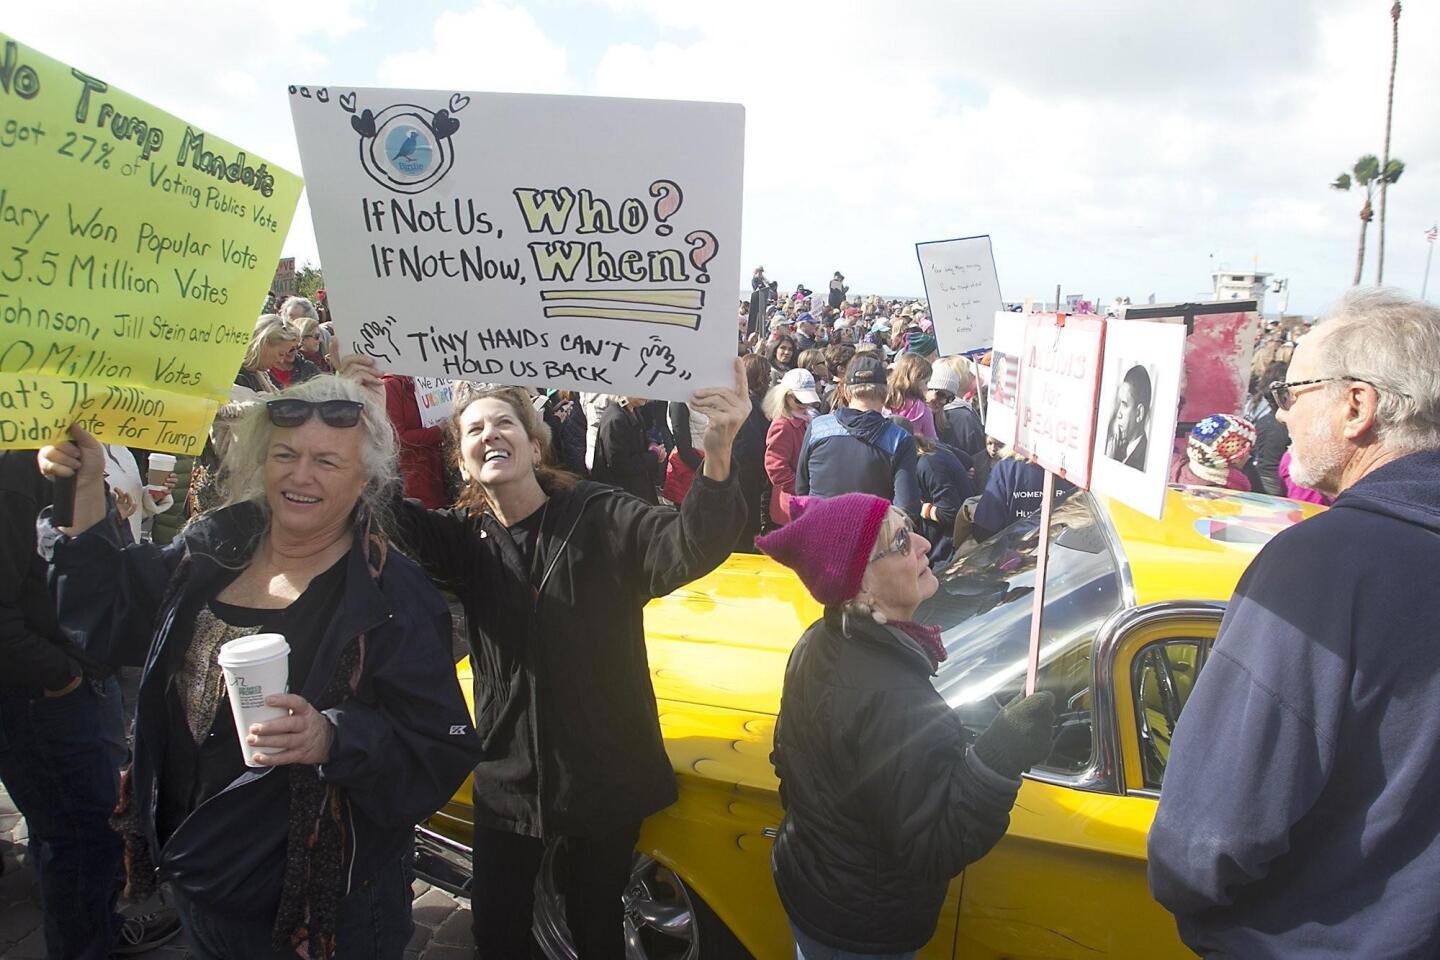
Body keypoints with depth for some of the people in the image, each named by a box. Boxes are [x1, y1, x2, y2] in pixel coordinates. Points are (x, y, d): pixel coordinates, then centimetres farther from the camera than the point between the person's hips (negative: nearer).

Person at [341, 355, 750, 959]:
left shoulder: (599, 517, -13)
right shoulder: (464, 538, -4)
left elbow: (690, 548, -30)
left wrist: (717, 455, -49)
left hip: (606, 773, -2)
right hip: (508, 775, 3)